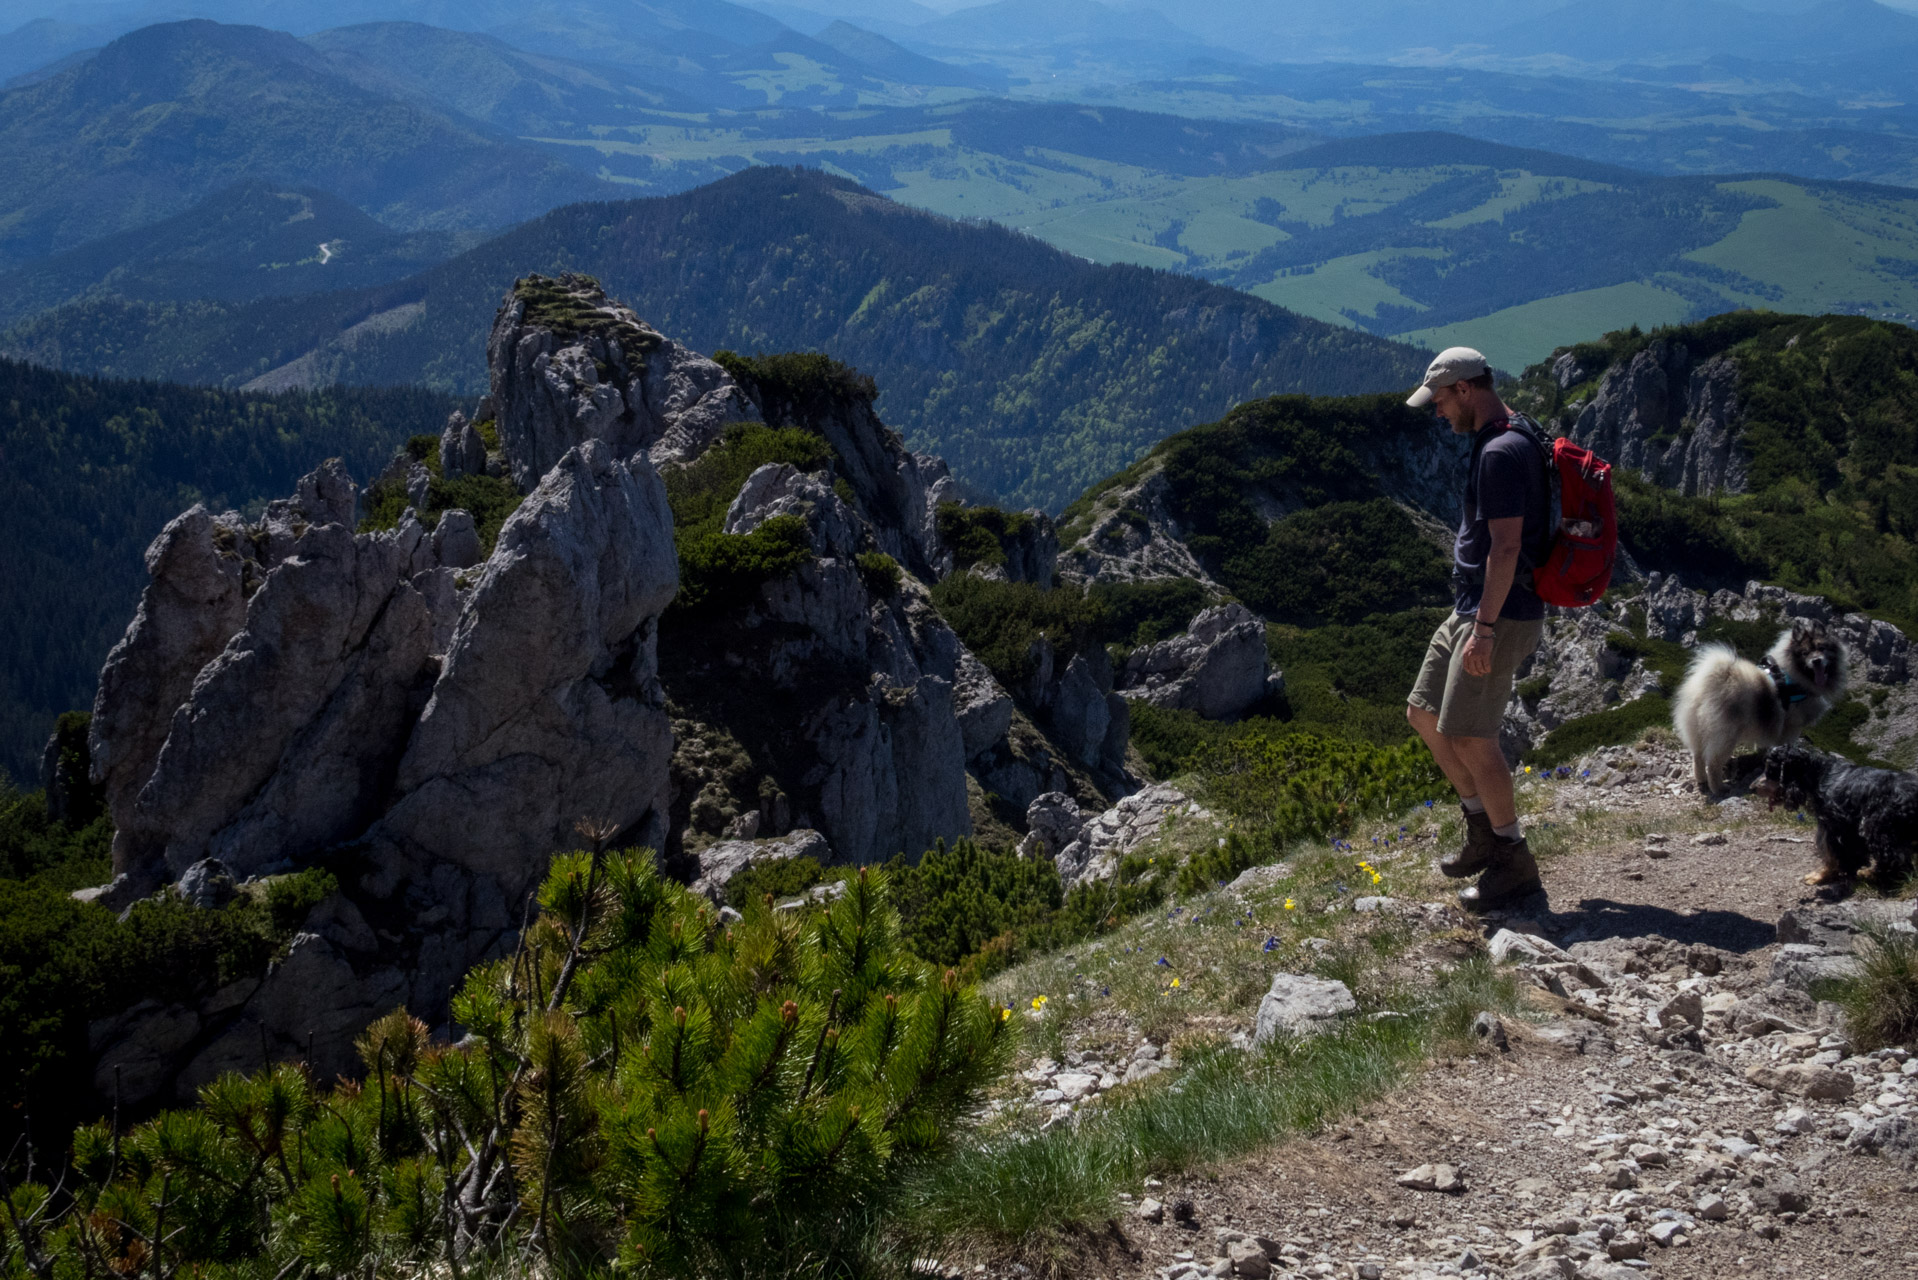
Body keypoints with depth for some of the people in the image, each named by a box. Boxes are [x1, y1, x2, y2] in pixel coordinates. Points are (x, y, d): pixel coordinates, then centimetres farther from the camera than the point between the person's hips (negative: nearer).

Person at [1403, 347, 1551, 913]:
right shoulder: (1505, 439, 13)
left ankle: (1515, 863, 3)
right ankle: (1484, 829, 24)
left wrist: (1485, 628, -25)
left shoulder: (1503, 453, -20)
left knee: (1468, 735, -8)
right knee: (1425, 713, 15)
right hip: (1470, 609, 11)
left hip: (1499, 616, -11)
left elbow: (1505, 547, -25)